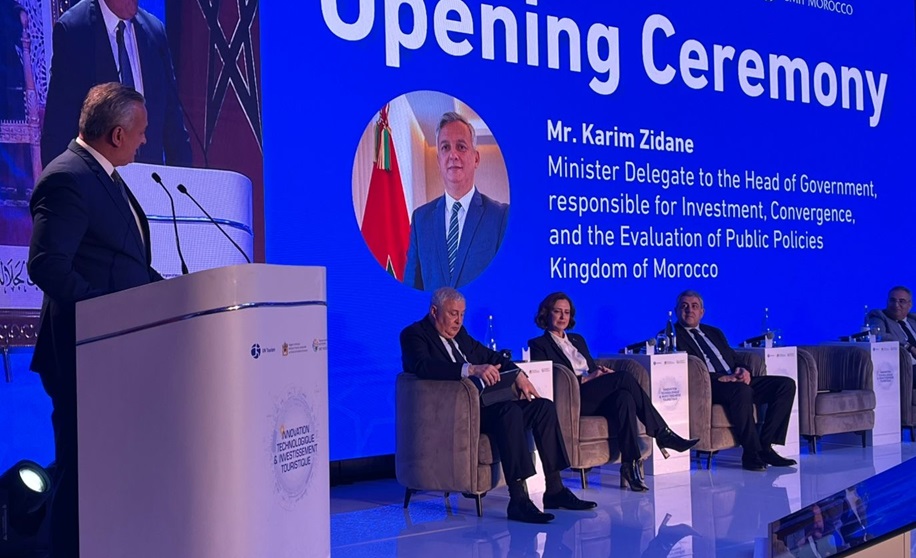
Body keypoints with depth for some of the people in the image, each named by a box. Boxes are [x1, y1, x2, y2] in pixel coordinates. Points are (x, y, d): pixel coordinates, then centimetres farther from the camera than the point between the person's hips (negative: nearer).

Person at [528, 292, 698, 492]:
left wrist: (601, 372, -2)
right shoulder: (538, 345, 7)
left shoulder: (577, 339, 29)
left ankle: (630, 465, -36)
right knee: (624, 378, -27)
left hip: (595, 397, 6)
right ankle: (662, 435, -22)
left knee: (624, 398, -31)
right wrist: (586, 379, -13)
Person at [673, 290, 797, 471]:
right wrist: (719, 378, -18)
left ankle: (765, 446, -13)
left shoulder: (714, 332, 29)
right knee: (741, 390, -38)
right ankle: (751, 453, -26)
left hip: (736, 381, 8)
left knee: (786, 384, -9)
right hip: (708, 387, -8)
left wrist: (743, 370, -3)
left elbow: (735, 357, 22)